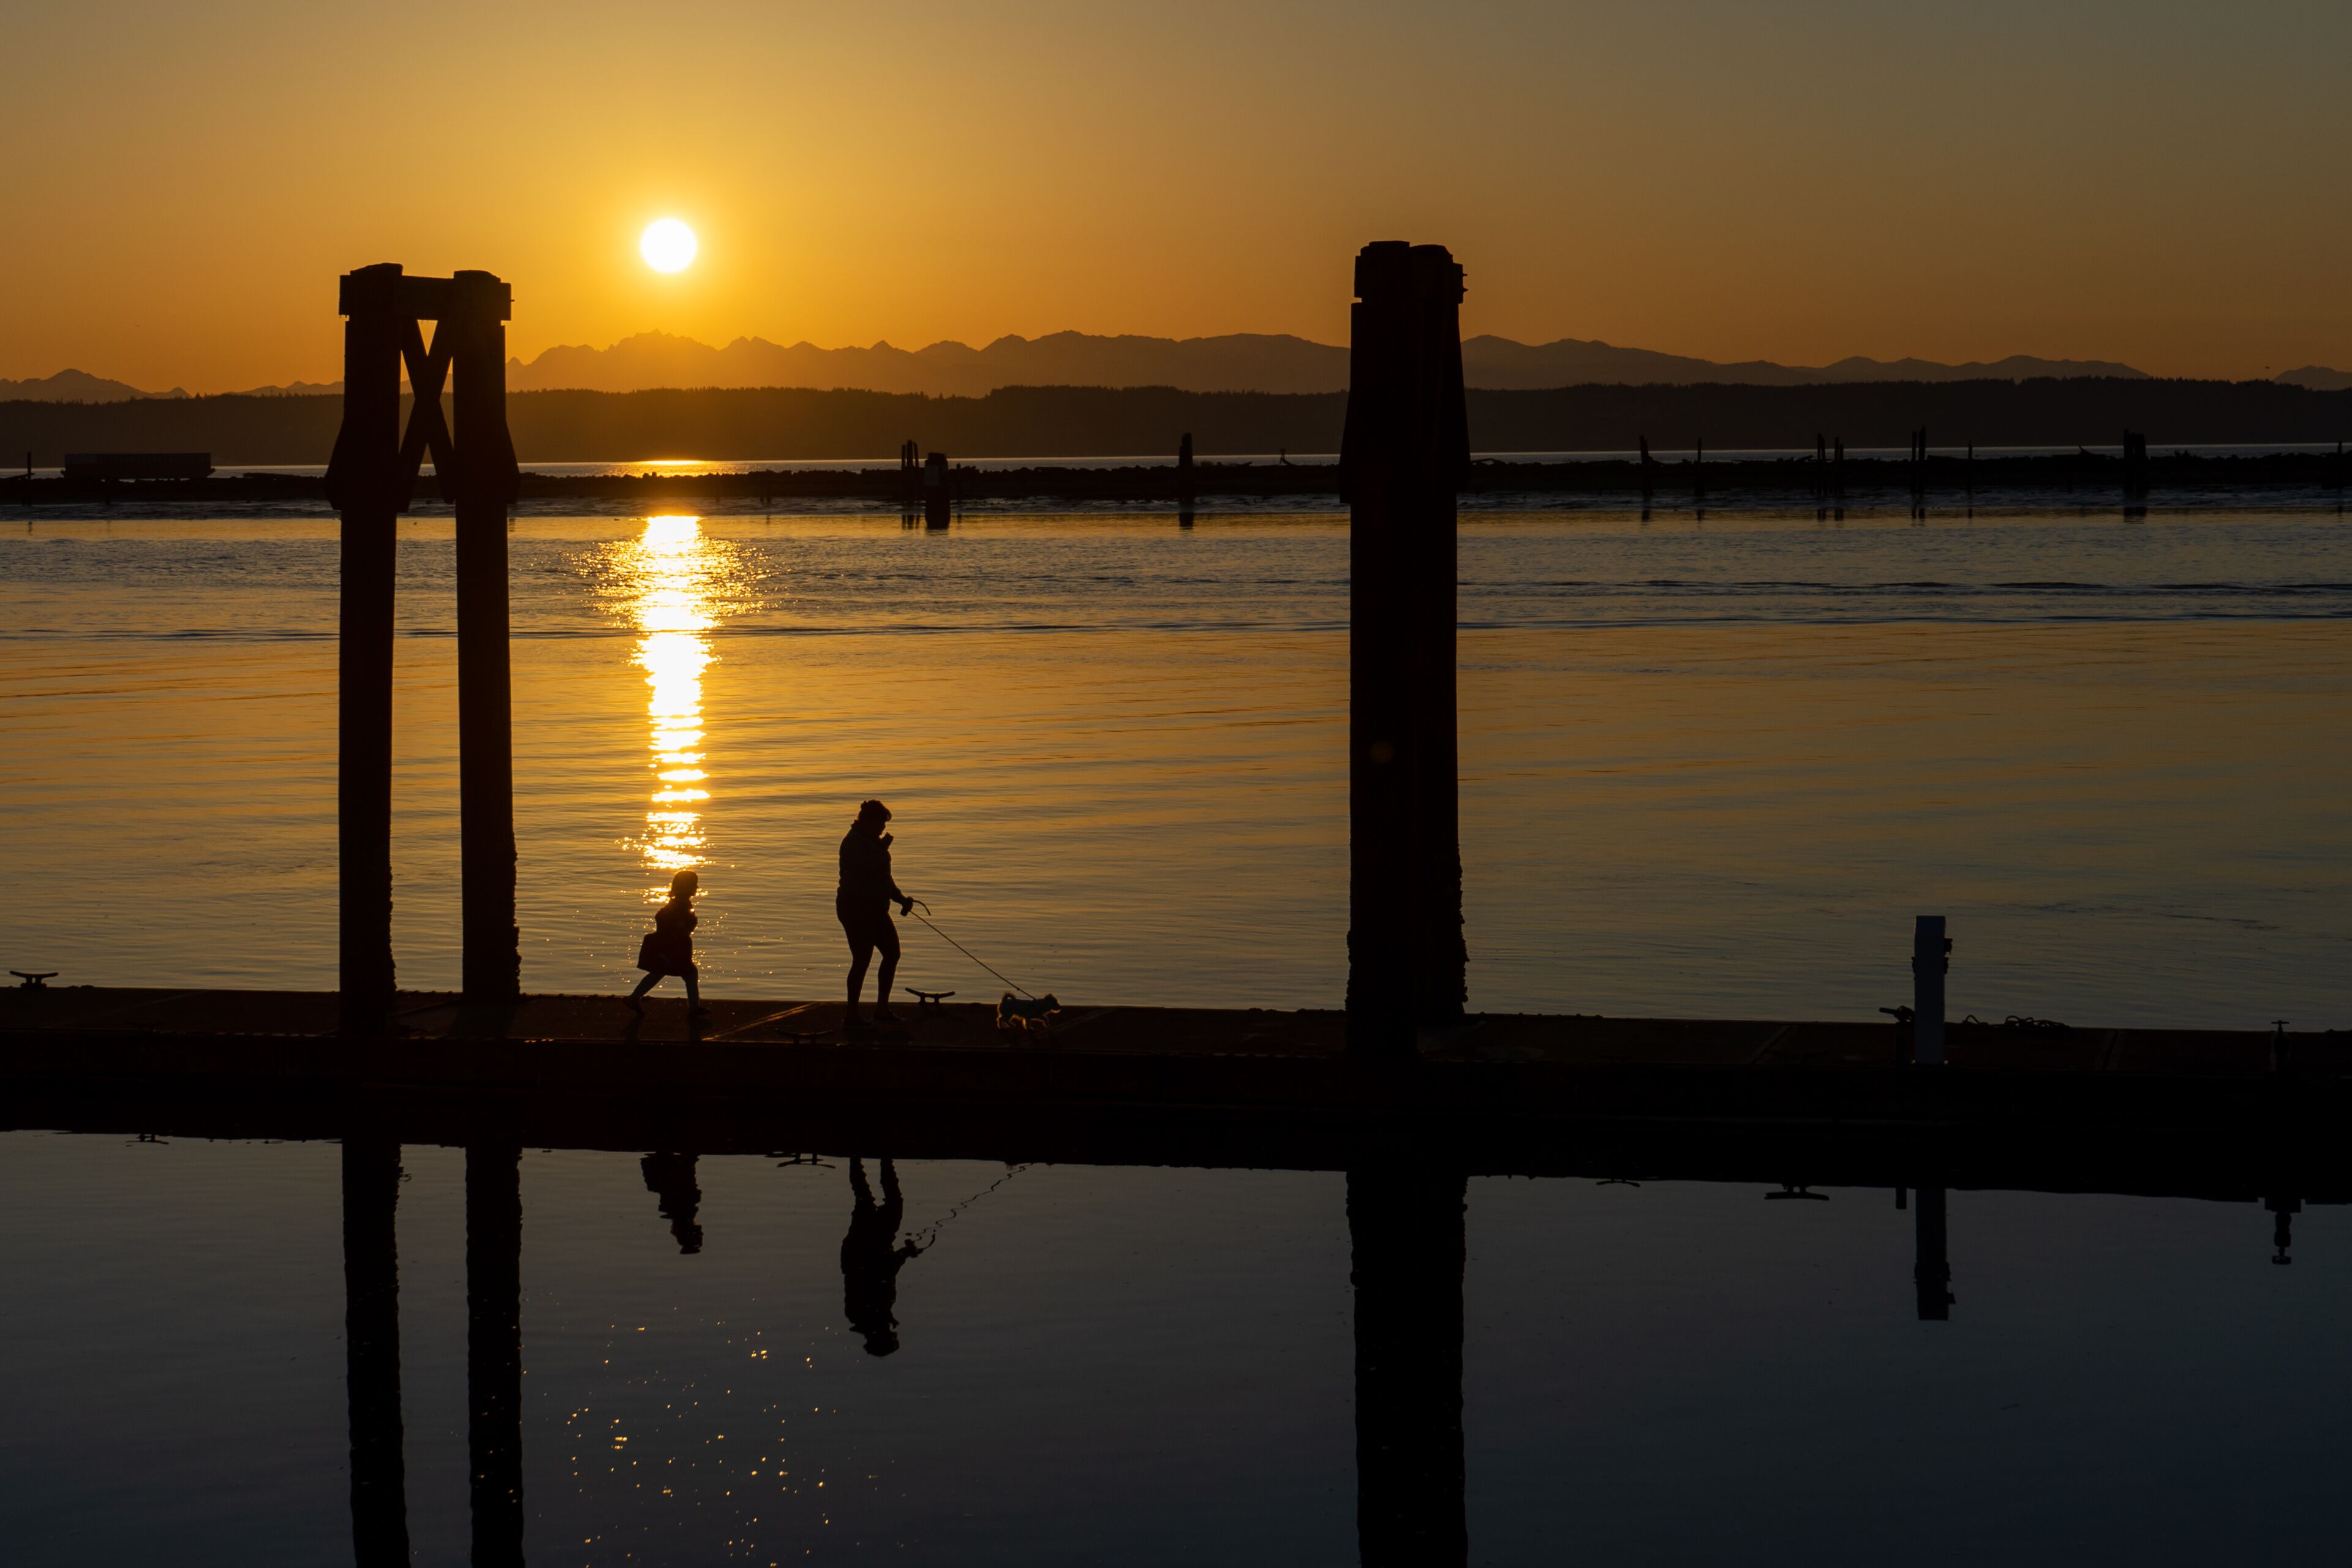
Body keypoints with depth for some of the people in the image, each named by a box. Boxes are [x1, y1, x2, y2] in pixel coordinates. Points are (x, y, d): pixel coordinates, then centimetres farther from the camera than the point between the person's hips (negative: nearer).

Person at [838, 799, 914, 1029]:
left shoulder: (871, 841, 17)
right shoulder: (853, 843, -14)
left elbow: (883, 877, 24)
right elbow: (866, 870, -29)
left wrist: (901, 898, 16)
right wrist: (882, 849, -20)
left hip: (875, 909, 10)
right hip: (856, 909, -10)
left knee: (892, 952, 12)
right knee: (862, 959, -10)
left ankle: (882, 1009, 19)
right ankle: (851, 1016, -5)